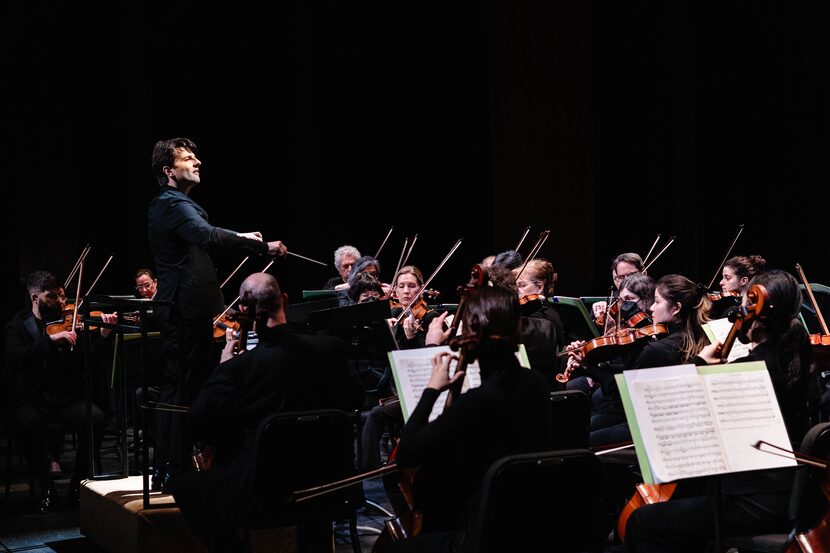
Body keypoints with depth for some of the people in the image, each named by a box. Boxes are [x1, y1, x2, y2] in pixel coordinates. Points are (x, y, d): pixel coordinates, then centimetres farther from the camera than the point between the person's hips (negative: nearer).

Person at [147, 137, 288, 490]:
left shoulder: (169, 204, 17)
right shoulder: (173, 205, -16)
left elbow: (201, 236, 37)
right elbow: (209, 237, -35)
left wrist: (240, 236, 26)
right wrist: (264, 247, -36)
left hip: (183, 309, 11)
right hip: (186, 311, -11)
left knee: (179, 388, 15)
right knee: (183, 389, -7)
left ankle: (167, 469, 23)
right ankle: (173, 471, -4)